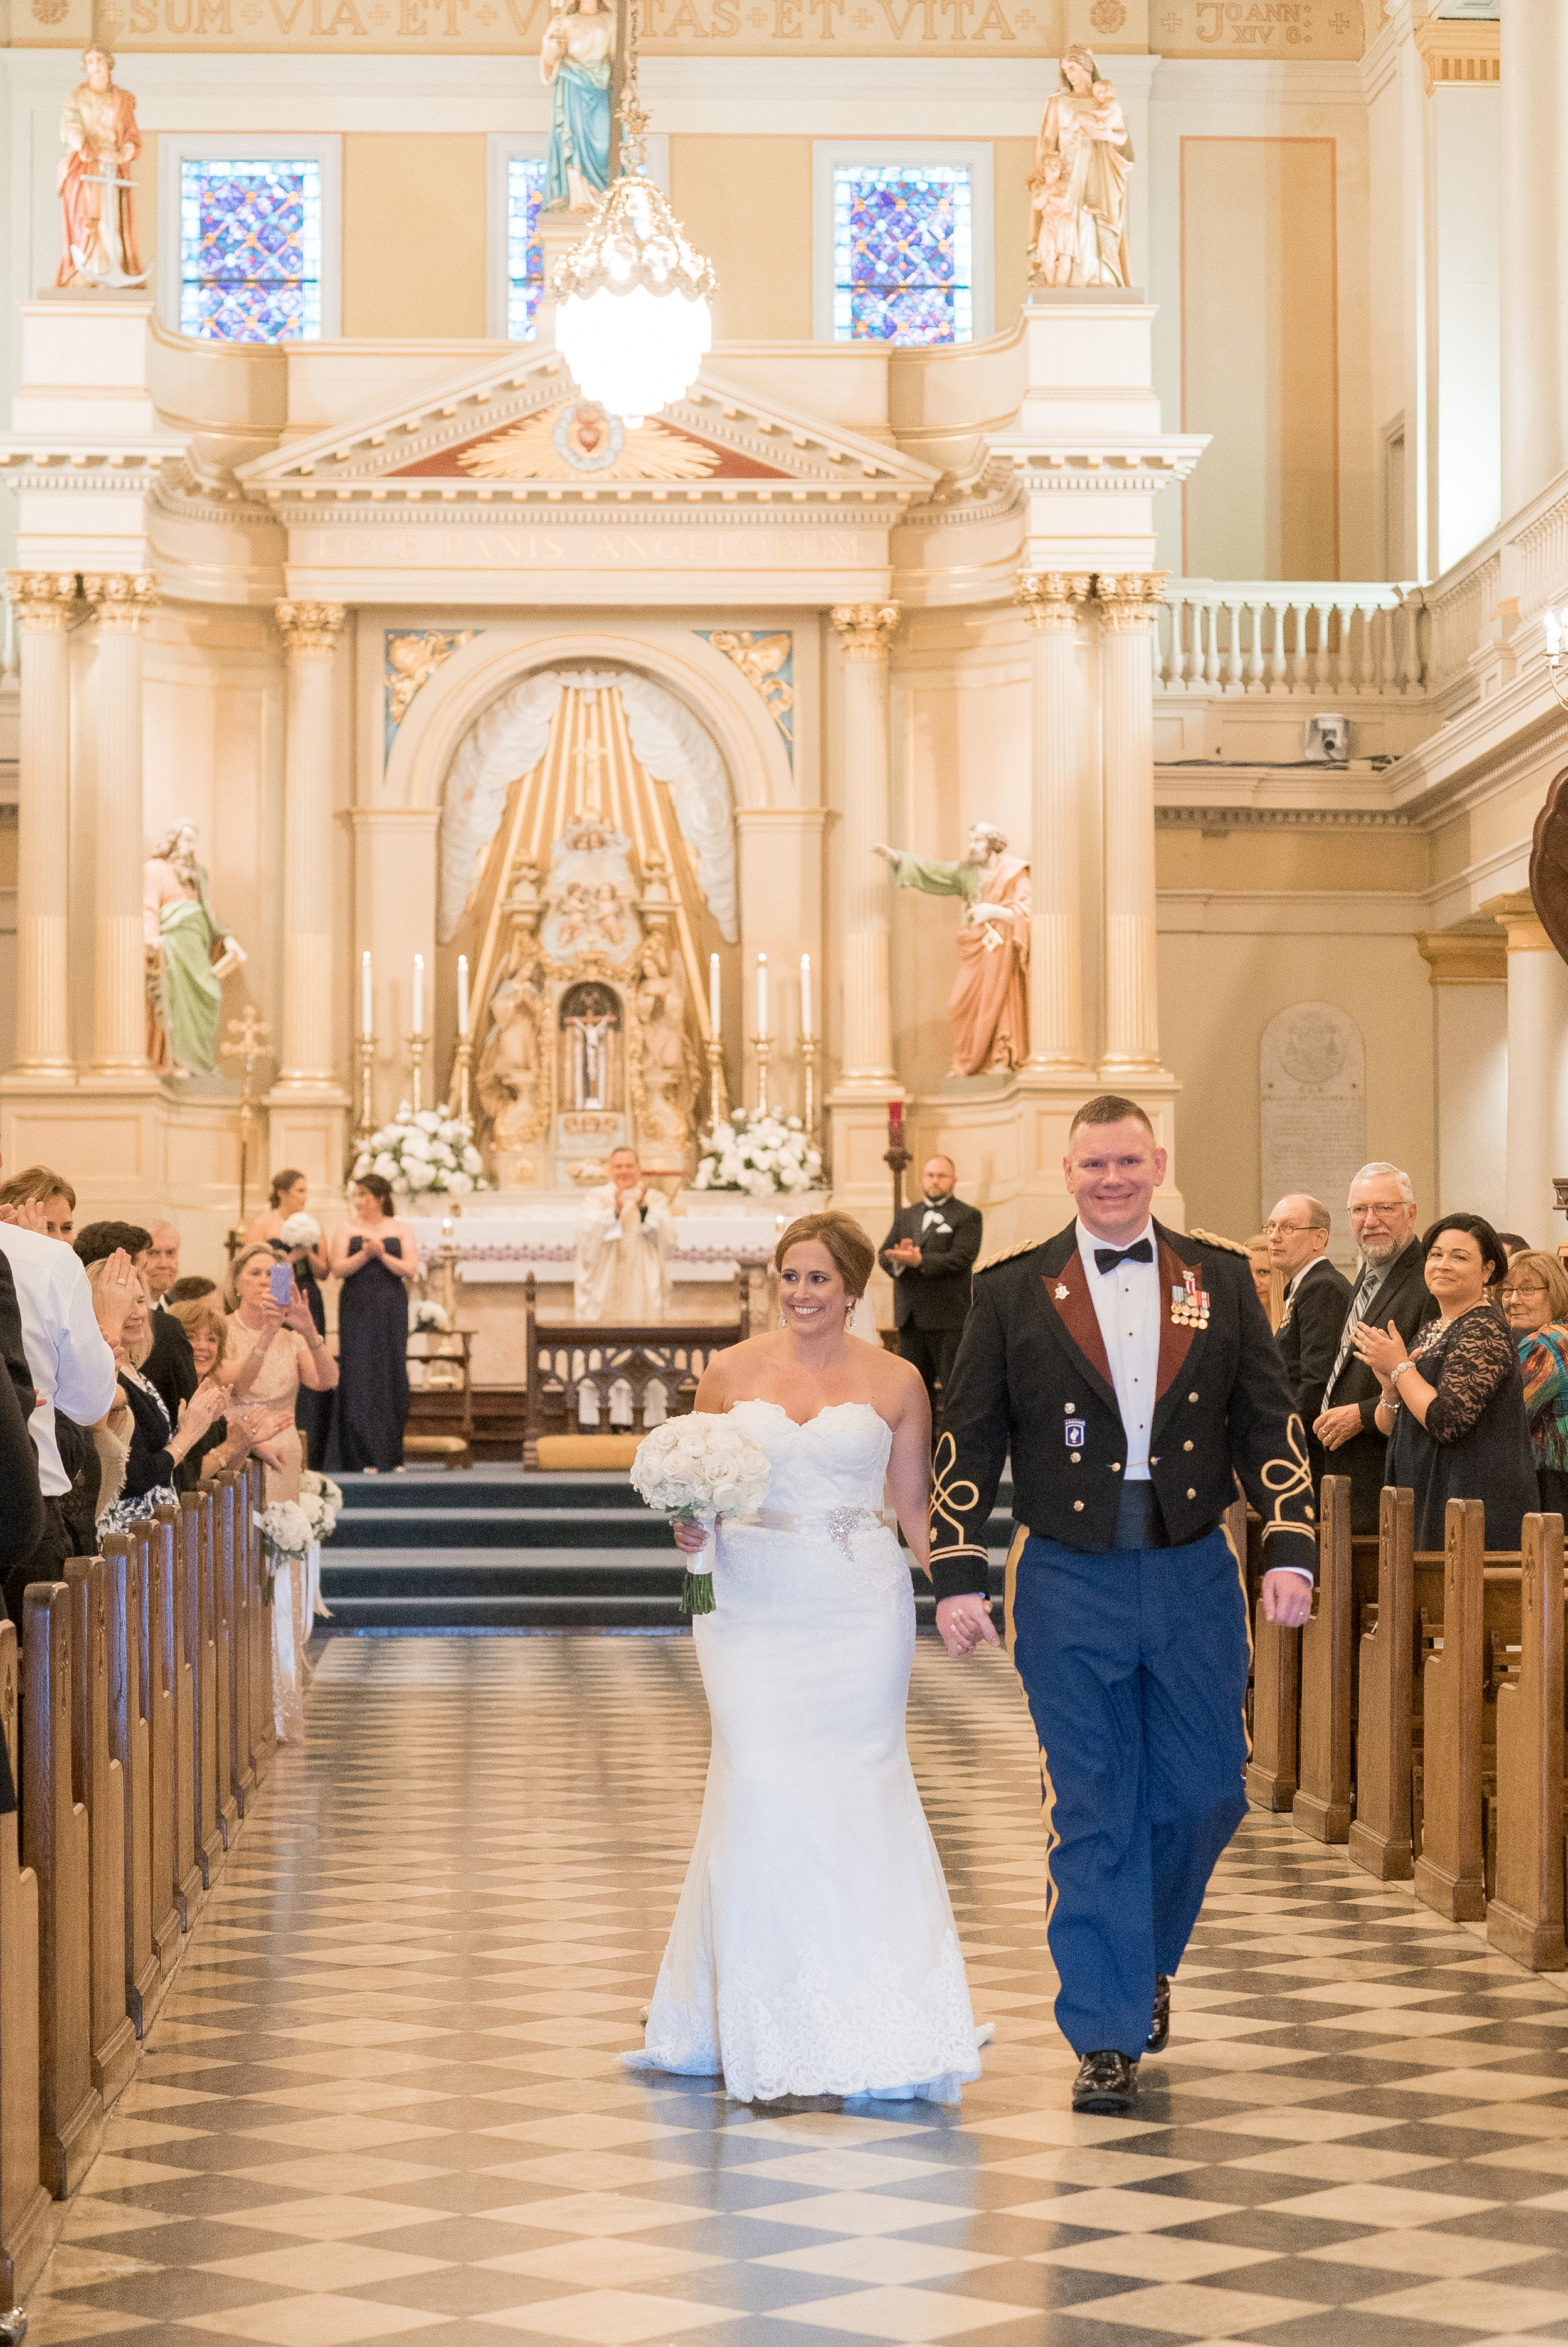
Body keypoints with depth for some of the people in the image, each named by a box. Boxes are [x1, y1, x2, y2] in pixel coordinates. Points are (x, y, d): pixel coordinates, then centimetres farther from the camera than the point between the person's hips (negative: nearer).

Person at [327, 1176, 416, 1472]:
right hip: (357, 1309, -1)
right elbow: (339, 1268, -3)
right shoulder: (346, 1229, 10)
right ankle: (366, 1456, -7)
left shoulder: (401, 1230, 10)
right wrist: (365, 1253, -17)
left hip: (392, 1310, 1)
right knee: (360, 1375, -8)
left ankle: (392, 1456, 6)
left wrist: (383, 1255, -13)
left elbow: (410, 1270, 0)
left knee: (392, 1376, 0)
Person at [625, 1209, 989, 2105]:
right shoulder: (732, 1371, 8)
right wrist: (689, 1526, -6)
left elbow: (917, 1505, 7)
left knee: (859, 1795, -1)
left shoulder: (895, 1382, 5)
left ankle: (877, 2035, 6)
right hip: (754, 1606, 1)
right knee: (763, 1799, -6)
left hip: (860, 1611, -1)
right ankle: (770, 2039, 3)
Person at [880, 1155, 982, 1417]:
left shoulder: (968, 1216, 0)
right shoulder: (905, 1217, 20)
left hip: (948, 1317, -6)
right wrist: (898, 1259, -13)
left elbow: (961, 1259, -14)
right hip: (910, 1316, 6)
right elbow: (884, 1255, 11)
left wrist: (919, 1260, -23)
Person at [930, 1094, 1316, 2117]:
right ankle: (1107, 2036, 8)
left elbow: (1271, 1425, 5)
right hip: (1071, 1584, -2)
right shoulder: (1013, 1291, 2)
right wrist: (958, 1577, -3)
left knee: (1203, 1795, 8)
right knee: (1093, 1819, 1)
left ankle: (1148, 1960, 36)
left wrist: (1291, 1551, -5)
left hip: (1196, 1580, 2)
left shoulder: (1222, 1281, 6)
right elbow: (968, 1441, 2)